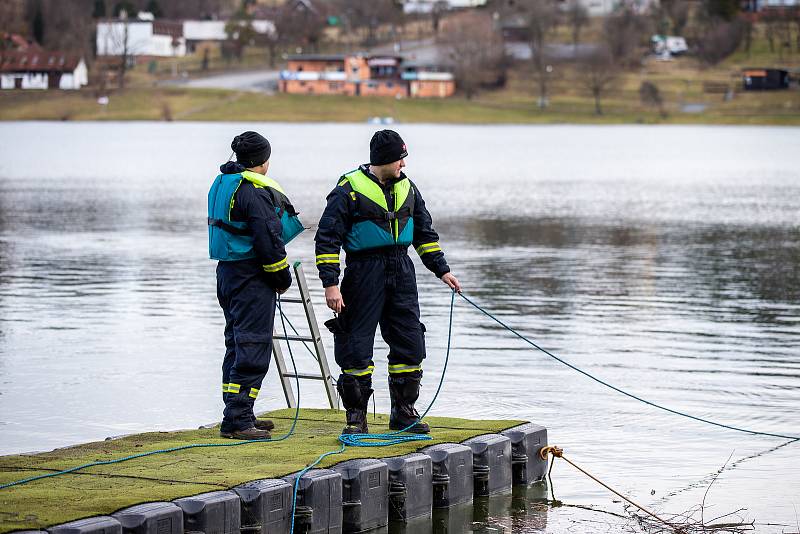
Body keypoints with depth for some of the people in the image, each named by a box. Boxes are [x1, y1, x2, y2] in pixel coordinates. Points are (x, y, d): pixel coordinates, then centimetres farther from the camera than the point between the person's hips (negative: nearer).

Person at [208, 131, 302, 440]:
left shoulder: (222, 183, 13)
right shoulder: (256, 191, -17)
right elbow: (268, 240, -21)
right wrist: (283, 278, -6)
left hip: (227, 272, 10)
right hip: (252, 277, -10)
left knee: (237, 345, 16)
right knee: (253, 348, -8)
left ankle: (240, 415, 22)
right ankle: (236, 420, -11)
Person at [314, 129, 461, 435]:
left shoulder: (406, 188, 10)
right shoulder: (349, 190, -9)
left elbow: (424, 232, 21)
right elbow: (327, 238, -10)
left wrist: (442, 269, 17)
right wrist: (330, 284, -16)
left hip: (401, 271, 6)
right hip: (365, 274, -6)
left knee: (410, 344, 6)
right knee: (357, 346, -3)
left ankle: (403, 412, 19)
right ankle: (356, 416, 6)